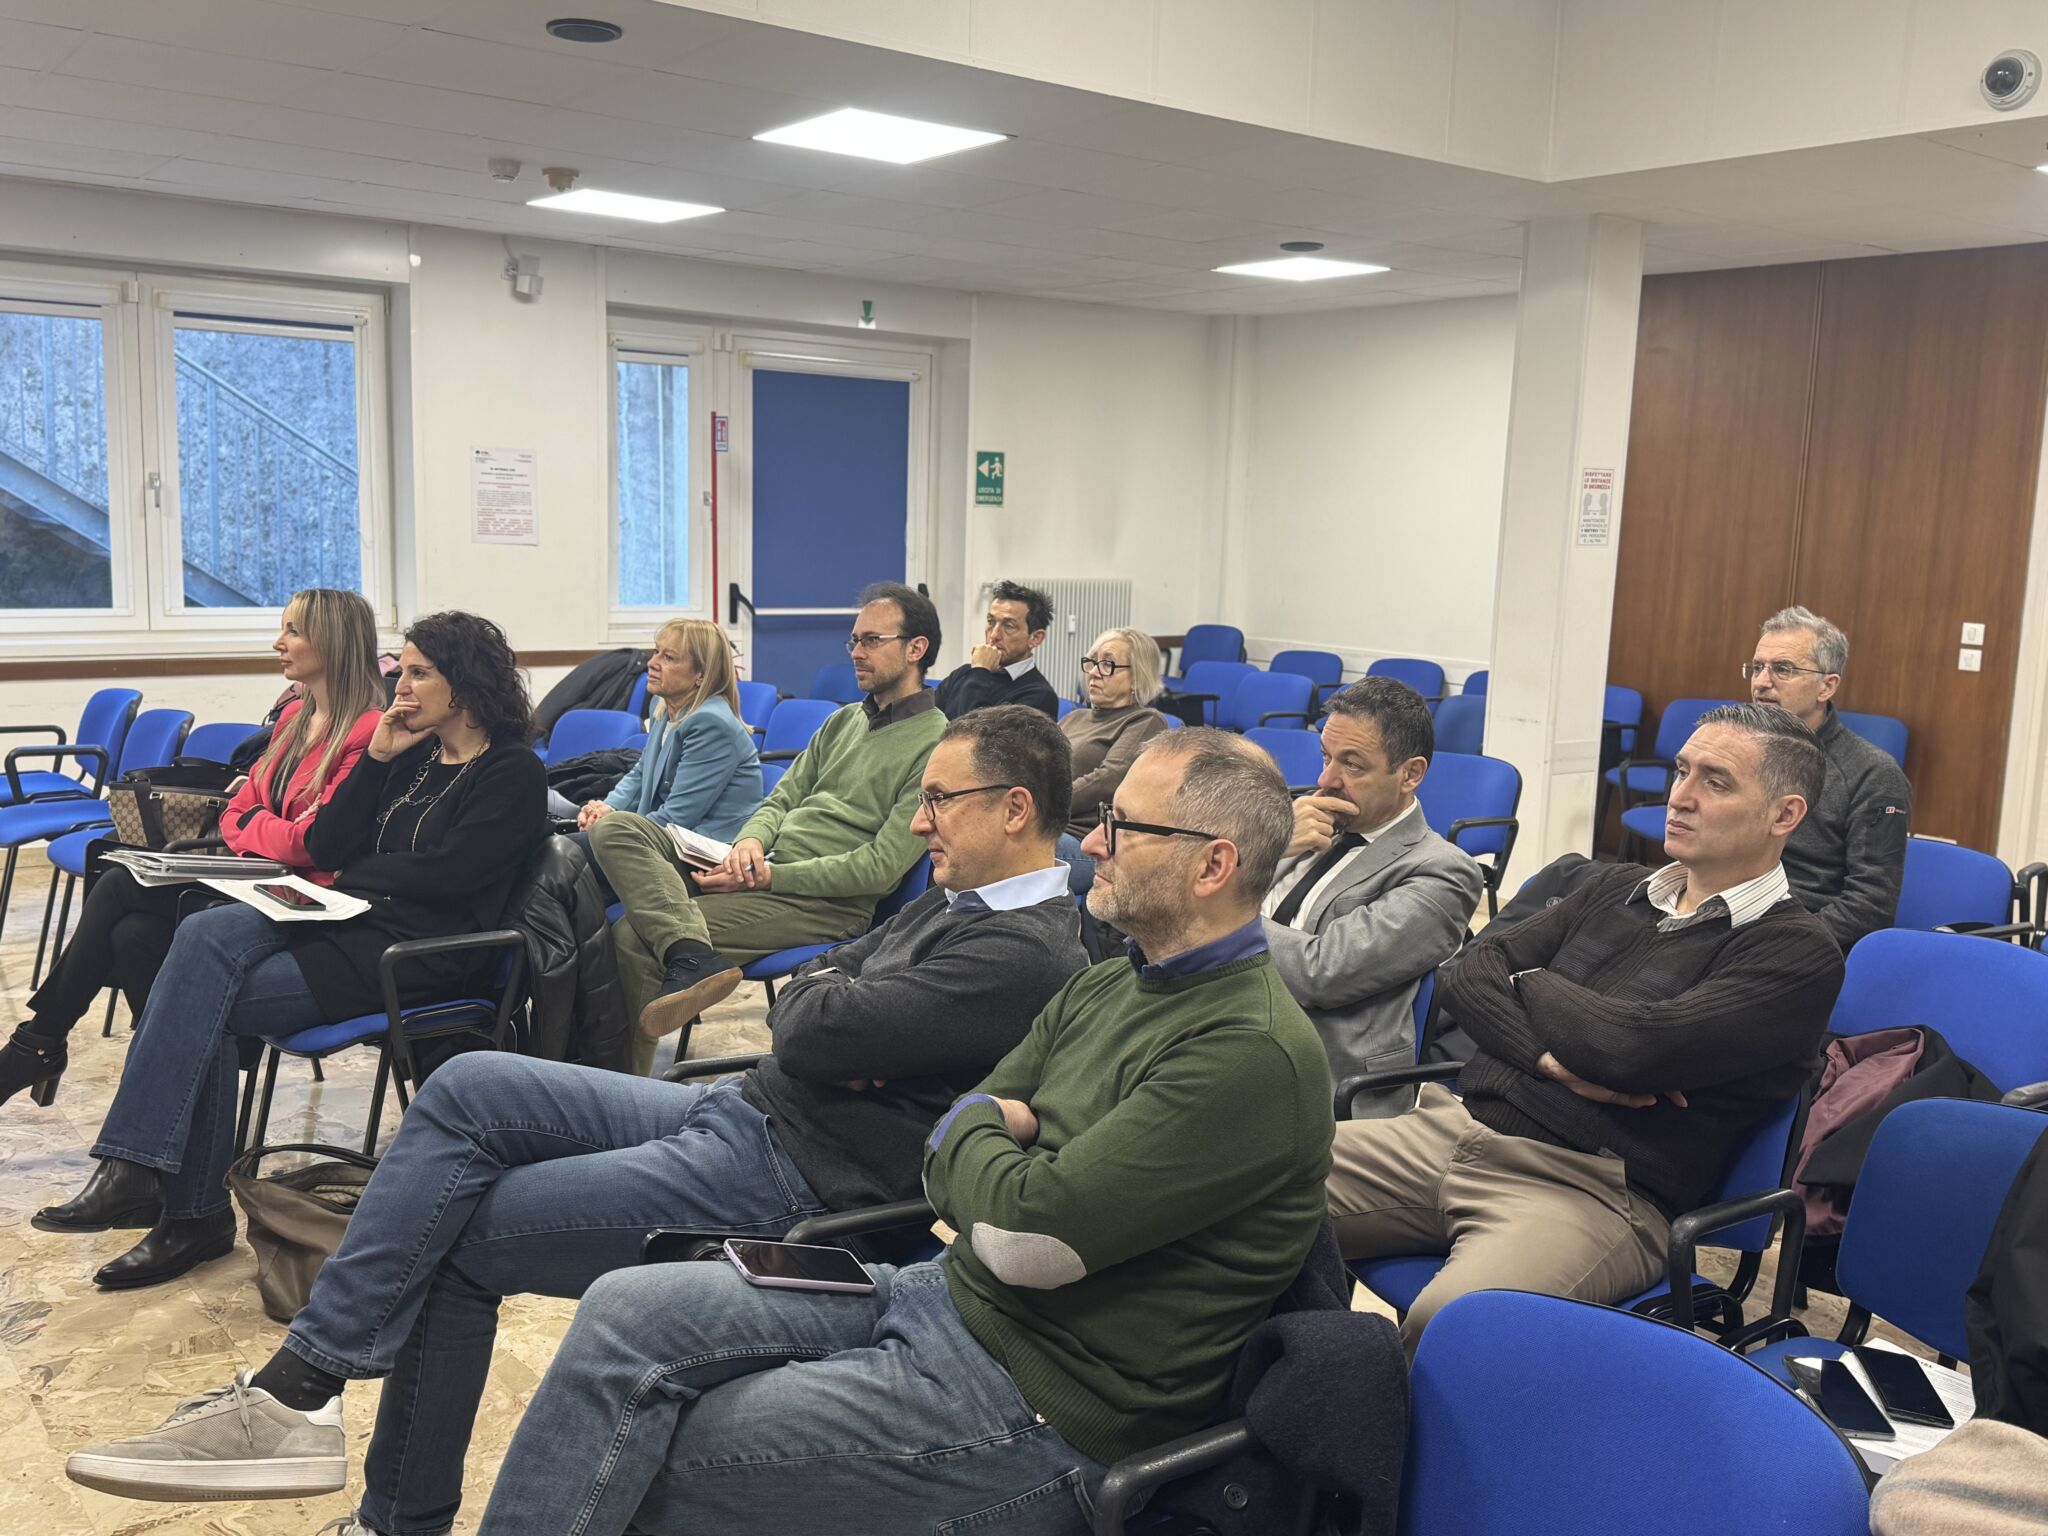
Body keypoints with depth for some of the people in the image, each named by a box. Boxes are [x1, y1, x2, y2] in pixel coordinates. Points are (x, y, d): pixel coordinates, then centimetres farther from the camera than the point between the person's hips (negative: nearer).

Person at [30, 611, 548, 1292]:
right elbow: (325, 845, 11)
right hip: (345, 918, 7)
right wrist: (376, 757, 2)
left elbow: (446, 873, -15)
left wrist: (356, 869, -2)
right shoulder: (413, 754, 18)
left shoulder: (514, 774, -4)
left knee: (203, 1001, -20)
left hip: (416, 950, -7)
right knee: (204, 935, -23)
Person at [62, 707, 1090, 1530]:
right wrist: (830, 1021, -7)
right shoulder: (958, 902, 13)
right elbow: (797, 1001, 14)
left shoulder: (1026, 956, -20)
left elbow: (819, 1032, -24)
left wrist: (828, 1001, -3)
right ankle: (302, 1381, 4)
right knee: (466, 1088, -3)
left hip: (786, 1179, -9)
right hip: (736, 1109, 9)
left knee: (447, 1238, -4)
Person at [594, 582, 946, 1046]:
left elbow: (881, 868, -14)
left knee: (633, 934, -23)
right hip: (761, 869, 9)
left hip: (824, 903, -9)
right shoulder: (844, 720, 20)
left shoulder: (935, 744, -7)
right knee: (614, 829, -16)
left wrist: (769, 877, -17)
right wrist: (751, 841, -6)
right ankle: (694, 958, -36)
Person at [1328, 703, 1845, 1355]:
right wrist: (1551, 1056, -9)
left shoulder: (1798, 952, -2)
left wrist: (1532, 981, 3)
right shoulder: (1614, 889, 19)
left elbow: (1638, 1044, -16)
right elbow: (1466, 974, 10)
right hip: (1454, 1127, 7)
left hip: (1594, 1189, -6)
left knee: (1448, 1323, -37)